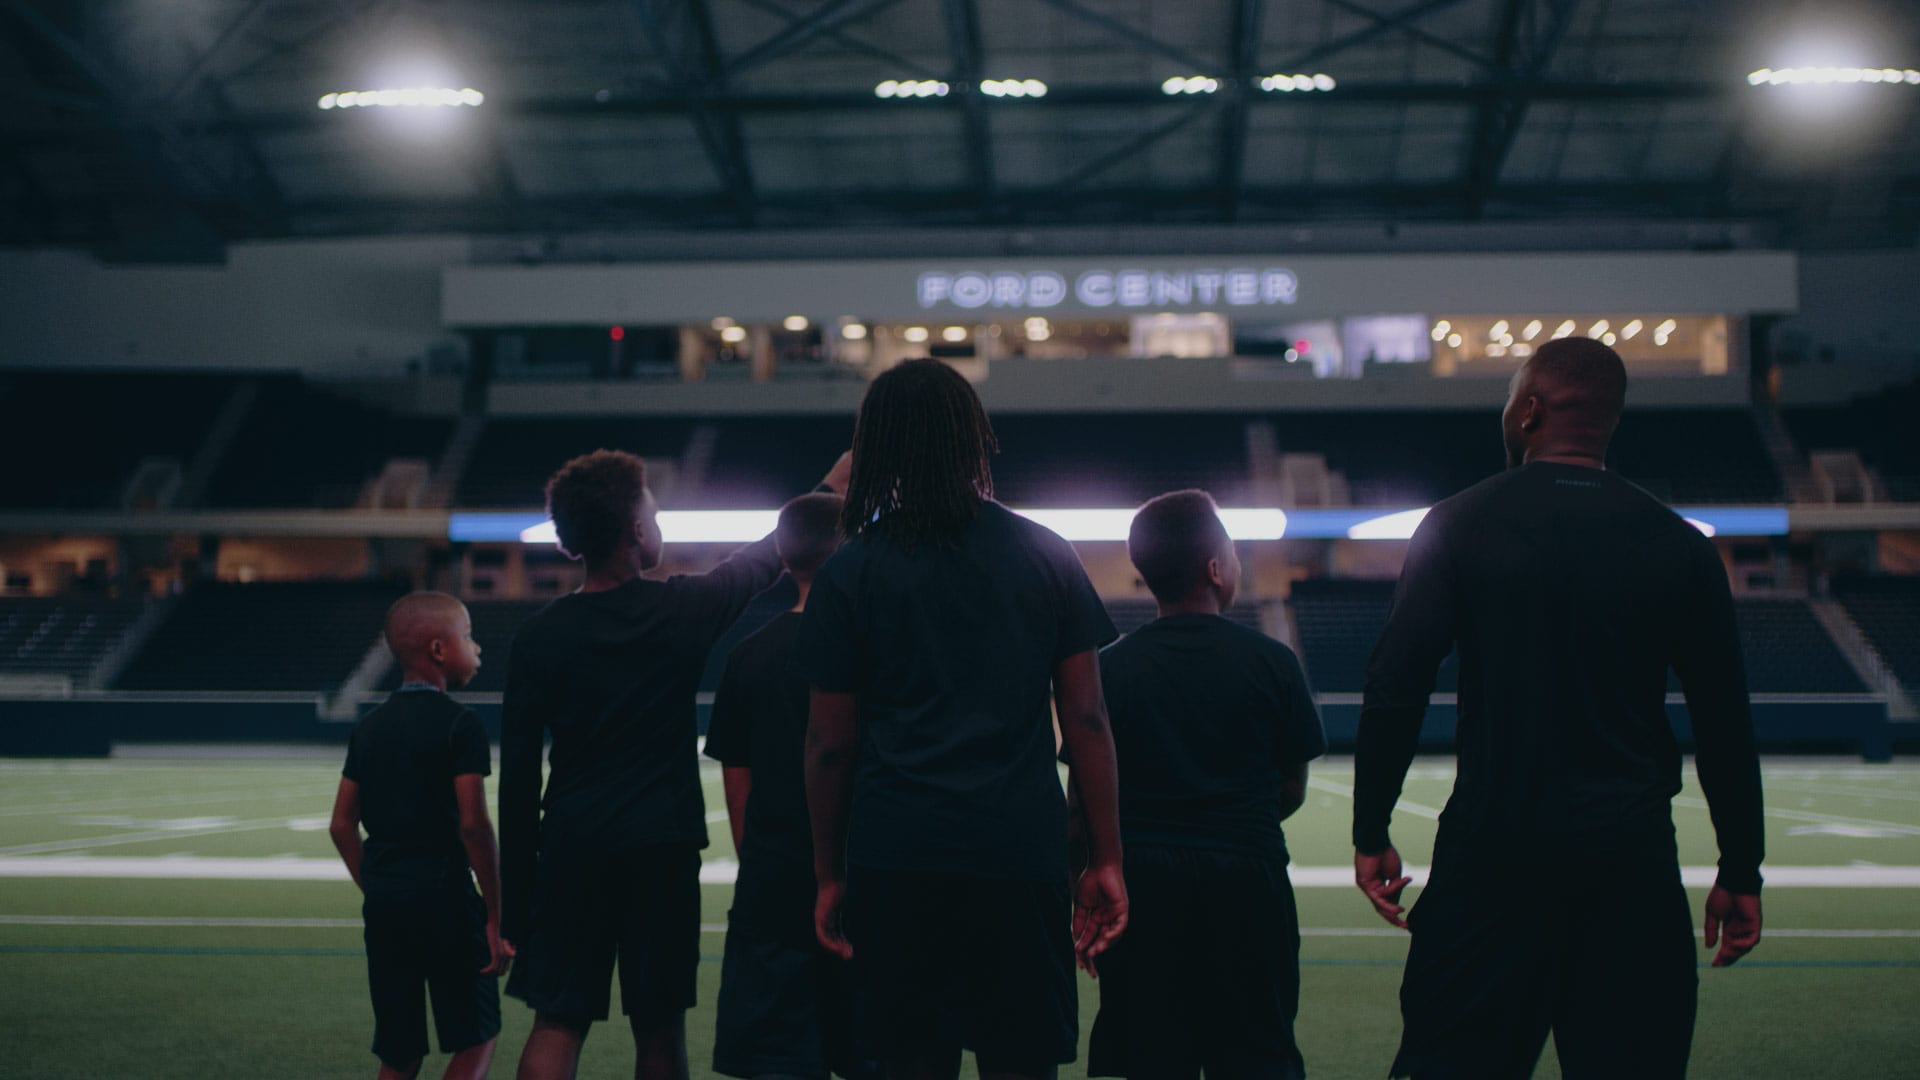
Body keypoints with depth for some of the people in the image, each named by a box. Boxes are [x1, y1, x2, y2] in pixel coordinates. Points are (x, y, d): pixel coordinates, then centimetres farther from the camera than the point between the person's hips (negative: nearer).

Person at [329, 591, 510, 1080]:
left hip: (384, 903, 6)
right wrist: (495, 915, -9)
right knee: (475, 1039, 6)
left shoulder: (368, 728, 11)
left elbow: (342, 825, 11)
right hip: (444, 896, -6)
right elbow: (472, 824, -14)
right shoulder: (459, 724, -9)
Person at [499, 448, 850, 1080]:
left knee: (556, 1025, 2)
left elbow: (518, 778, -1)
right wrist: (832, 484, 30)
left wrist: (514, 901, 6)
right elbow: (769, 556, 13)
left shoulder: (538, 638, -2)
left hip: (571, 849, 1)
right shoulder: (684, 609, -5)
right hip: (663, 846, -1)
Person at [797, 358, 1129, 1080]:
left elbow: (829, 743, 3)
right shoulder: (1049, 558, 5)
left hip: (894, 859, 0)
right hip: (1021, 853, 0)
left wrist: (829, 875, 12)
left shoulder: (851, 573, 3)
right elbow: (1086, 718, 3)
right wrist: (1105, 862, 7)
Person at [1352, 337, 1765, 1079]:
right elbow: (1724, 721, 5)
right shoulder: (1678, 545, 3)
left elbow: (1395, 688, -6)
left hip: (1492, 848, -1)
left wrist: (1370, 834, 1)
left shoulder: (1459, 525, -2)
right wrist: (1741, 873, 12)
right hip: (1632, 855, 2)